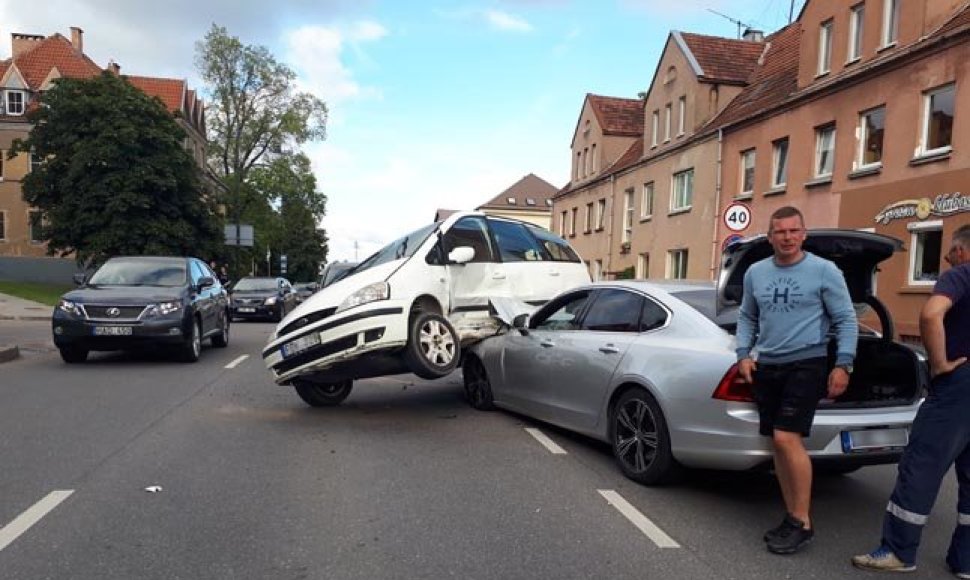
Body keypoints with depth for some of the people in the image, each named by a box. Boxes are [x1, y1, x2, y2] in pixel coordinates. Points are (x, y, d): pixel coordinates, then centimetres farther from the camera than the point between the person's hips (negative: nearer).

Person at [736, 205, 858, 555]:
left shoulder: (824, 271, -4)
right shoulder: (755, 273, 8)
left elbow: (846, 320, -1)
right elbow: (747, 318, 17)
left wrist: (843, 365, -8)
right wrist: (743, 354, 5)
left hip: (806, 366, -5)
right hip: (766, 368, 5)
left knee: (787, 439, -15)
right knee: (778, 444, 8)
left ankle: (803, 523, -2)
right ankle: (792, 517, 21)